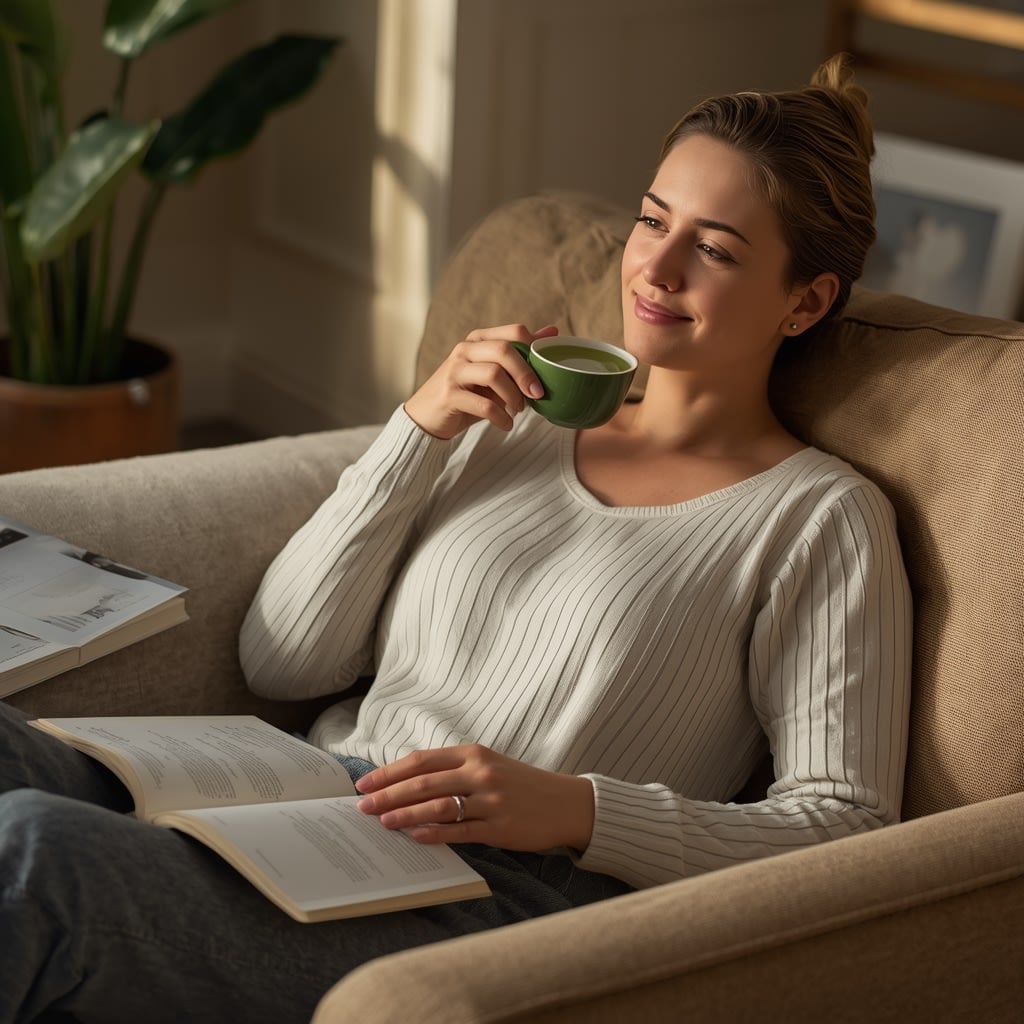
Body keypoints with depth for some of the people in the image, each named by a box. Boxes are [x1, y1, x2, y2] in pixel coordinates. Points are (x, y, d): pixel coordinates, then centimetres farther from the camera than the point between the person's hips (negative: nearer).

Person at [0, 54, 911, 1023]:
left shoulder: (822, 516, 5)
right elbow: (281, 661, 13)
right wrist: (417, 429, 3)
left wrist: (577, 810, -16)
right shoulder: (520, 423, 20)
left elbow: (849, 828, -3)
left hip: (503, 885, -5)